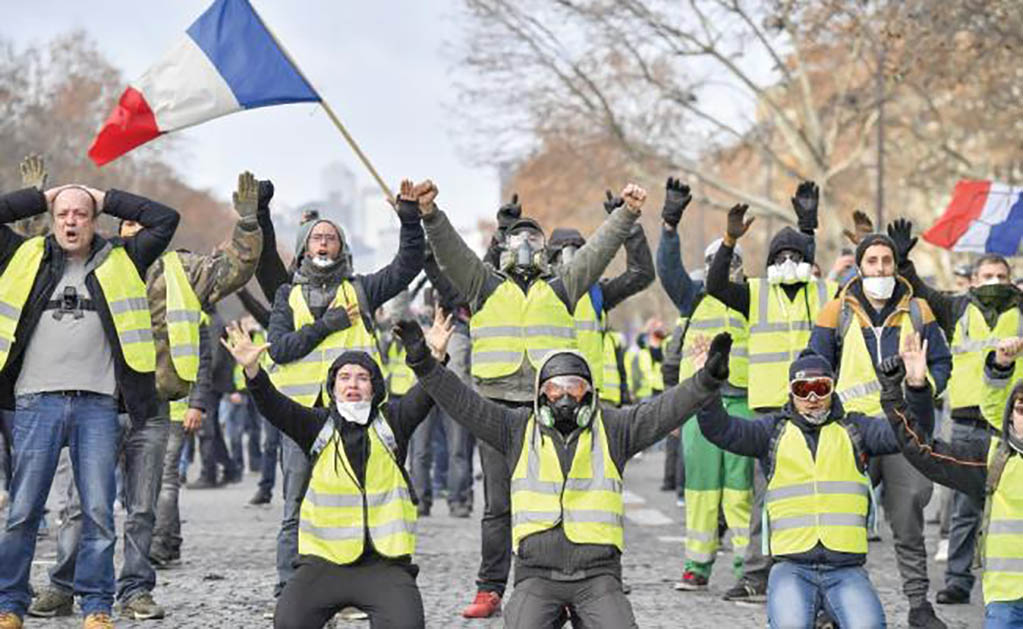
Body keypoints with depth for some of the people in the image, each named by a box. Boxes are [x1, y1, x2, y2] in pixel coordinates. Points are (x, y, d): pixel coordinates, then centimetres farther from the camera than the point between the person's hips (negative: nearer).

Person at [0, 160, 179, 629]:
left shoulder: (119, 262, 12)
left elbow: (165, 219, 10)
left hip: (98, 404, 0)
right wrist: (42, 196, 13)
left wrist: (107, 199, 14)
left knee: (98, 512, -1)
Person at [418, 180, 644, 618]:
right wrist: (430, 215, -12)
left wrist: (627, 214, 3)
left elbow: (598, 250, 12)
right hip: (499, 406, 0)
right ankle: (489, 591, 3)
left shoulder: (559, 289, 17)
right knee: (498, 505, 0)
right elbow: (451, 251, 3)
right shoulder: (485, 286, 15)